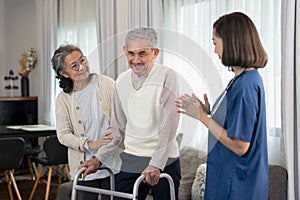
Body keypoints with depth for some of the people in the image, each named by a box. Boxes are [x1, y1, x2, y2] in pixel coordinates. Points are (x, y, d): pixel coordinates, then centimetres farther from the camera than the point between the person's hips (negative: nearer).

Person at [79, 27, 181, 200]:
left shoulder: (167, 76, -9)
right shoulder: (122, 81, 8)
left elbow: (168, 126, -15)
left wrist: (156, 164, -20)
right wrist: (99, 158, 14)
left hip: (164, 161, -4)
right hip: (131, 160, 5)